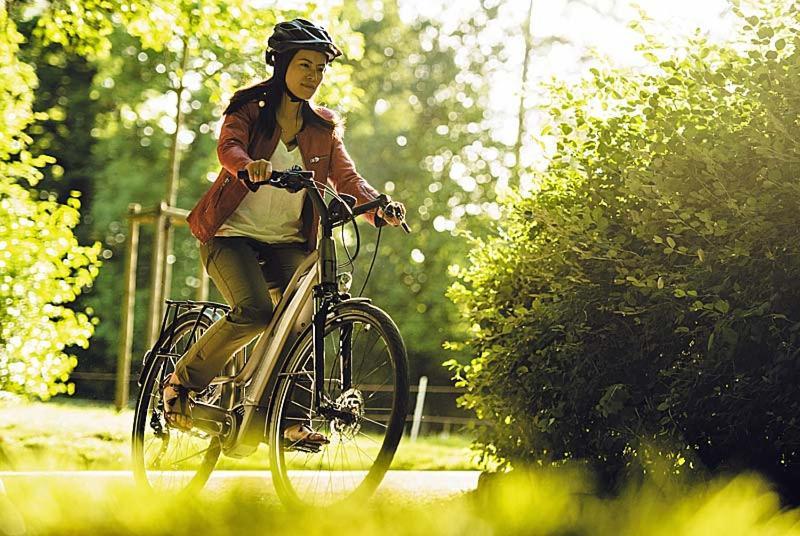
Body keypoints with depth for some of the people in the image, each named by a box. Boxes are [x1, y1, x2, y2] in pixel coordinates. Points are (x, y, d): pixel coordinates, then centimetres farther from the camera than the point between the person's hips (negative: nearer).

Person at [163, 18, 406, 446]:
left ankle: (292, 420, -12)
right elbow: (229, 146, -23)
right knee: (254, 312, -26)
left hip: (286, 241, 4)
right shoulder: (249, 109, -2)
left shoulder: (324, 127, 9)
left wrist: (378, 206, -25)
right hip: (232, 234, -4)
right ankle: (182, 382, -5)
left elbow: (346, 176, -3)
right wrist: (250, 165, -47)